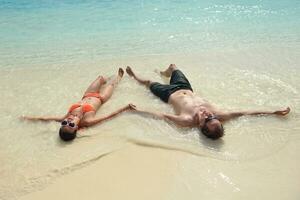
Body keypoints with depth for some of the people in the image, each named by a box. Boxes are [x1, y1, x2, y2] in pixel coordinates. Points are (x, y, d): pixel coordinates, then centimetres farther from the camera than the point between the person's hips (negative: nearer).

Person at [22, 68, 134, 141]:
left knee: (100, 78, 27)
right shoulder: (87, 121, -45)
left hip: (86, 97, 4)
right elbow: (109, 116, -45)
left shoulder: (65, 119, -36)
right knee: (112, 84, 22)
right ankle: (119, 77, 60)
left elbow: (46, 118, -21)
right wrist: (126, 107, -46)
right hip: (99, 98, -4)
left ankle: (106, 79, 67)